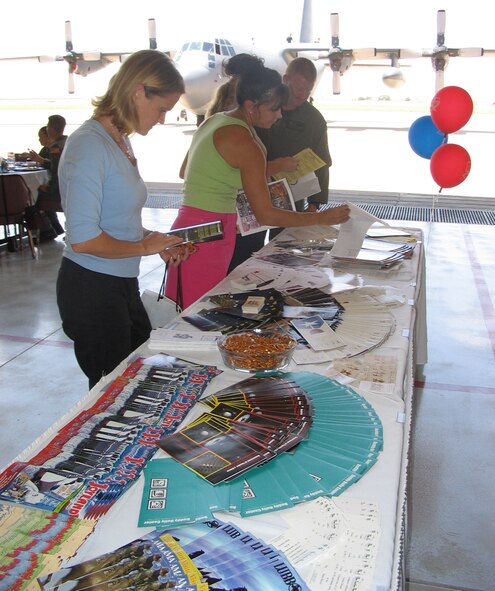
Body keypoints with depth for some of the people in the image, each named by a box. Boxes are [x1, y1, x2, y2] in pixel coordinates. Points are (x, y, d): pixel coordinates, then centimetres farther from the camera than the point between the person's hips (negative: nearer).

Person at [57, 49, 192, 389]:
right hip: (91, 288, -9)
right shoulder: (89, 145, -20)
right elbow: (83, 239, -25)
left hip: (122, 284, 9)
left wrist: (157, 242, 3)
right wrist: (143, 247, -12)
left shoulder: (120, 142, 8)